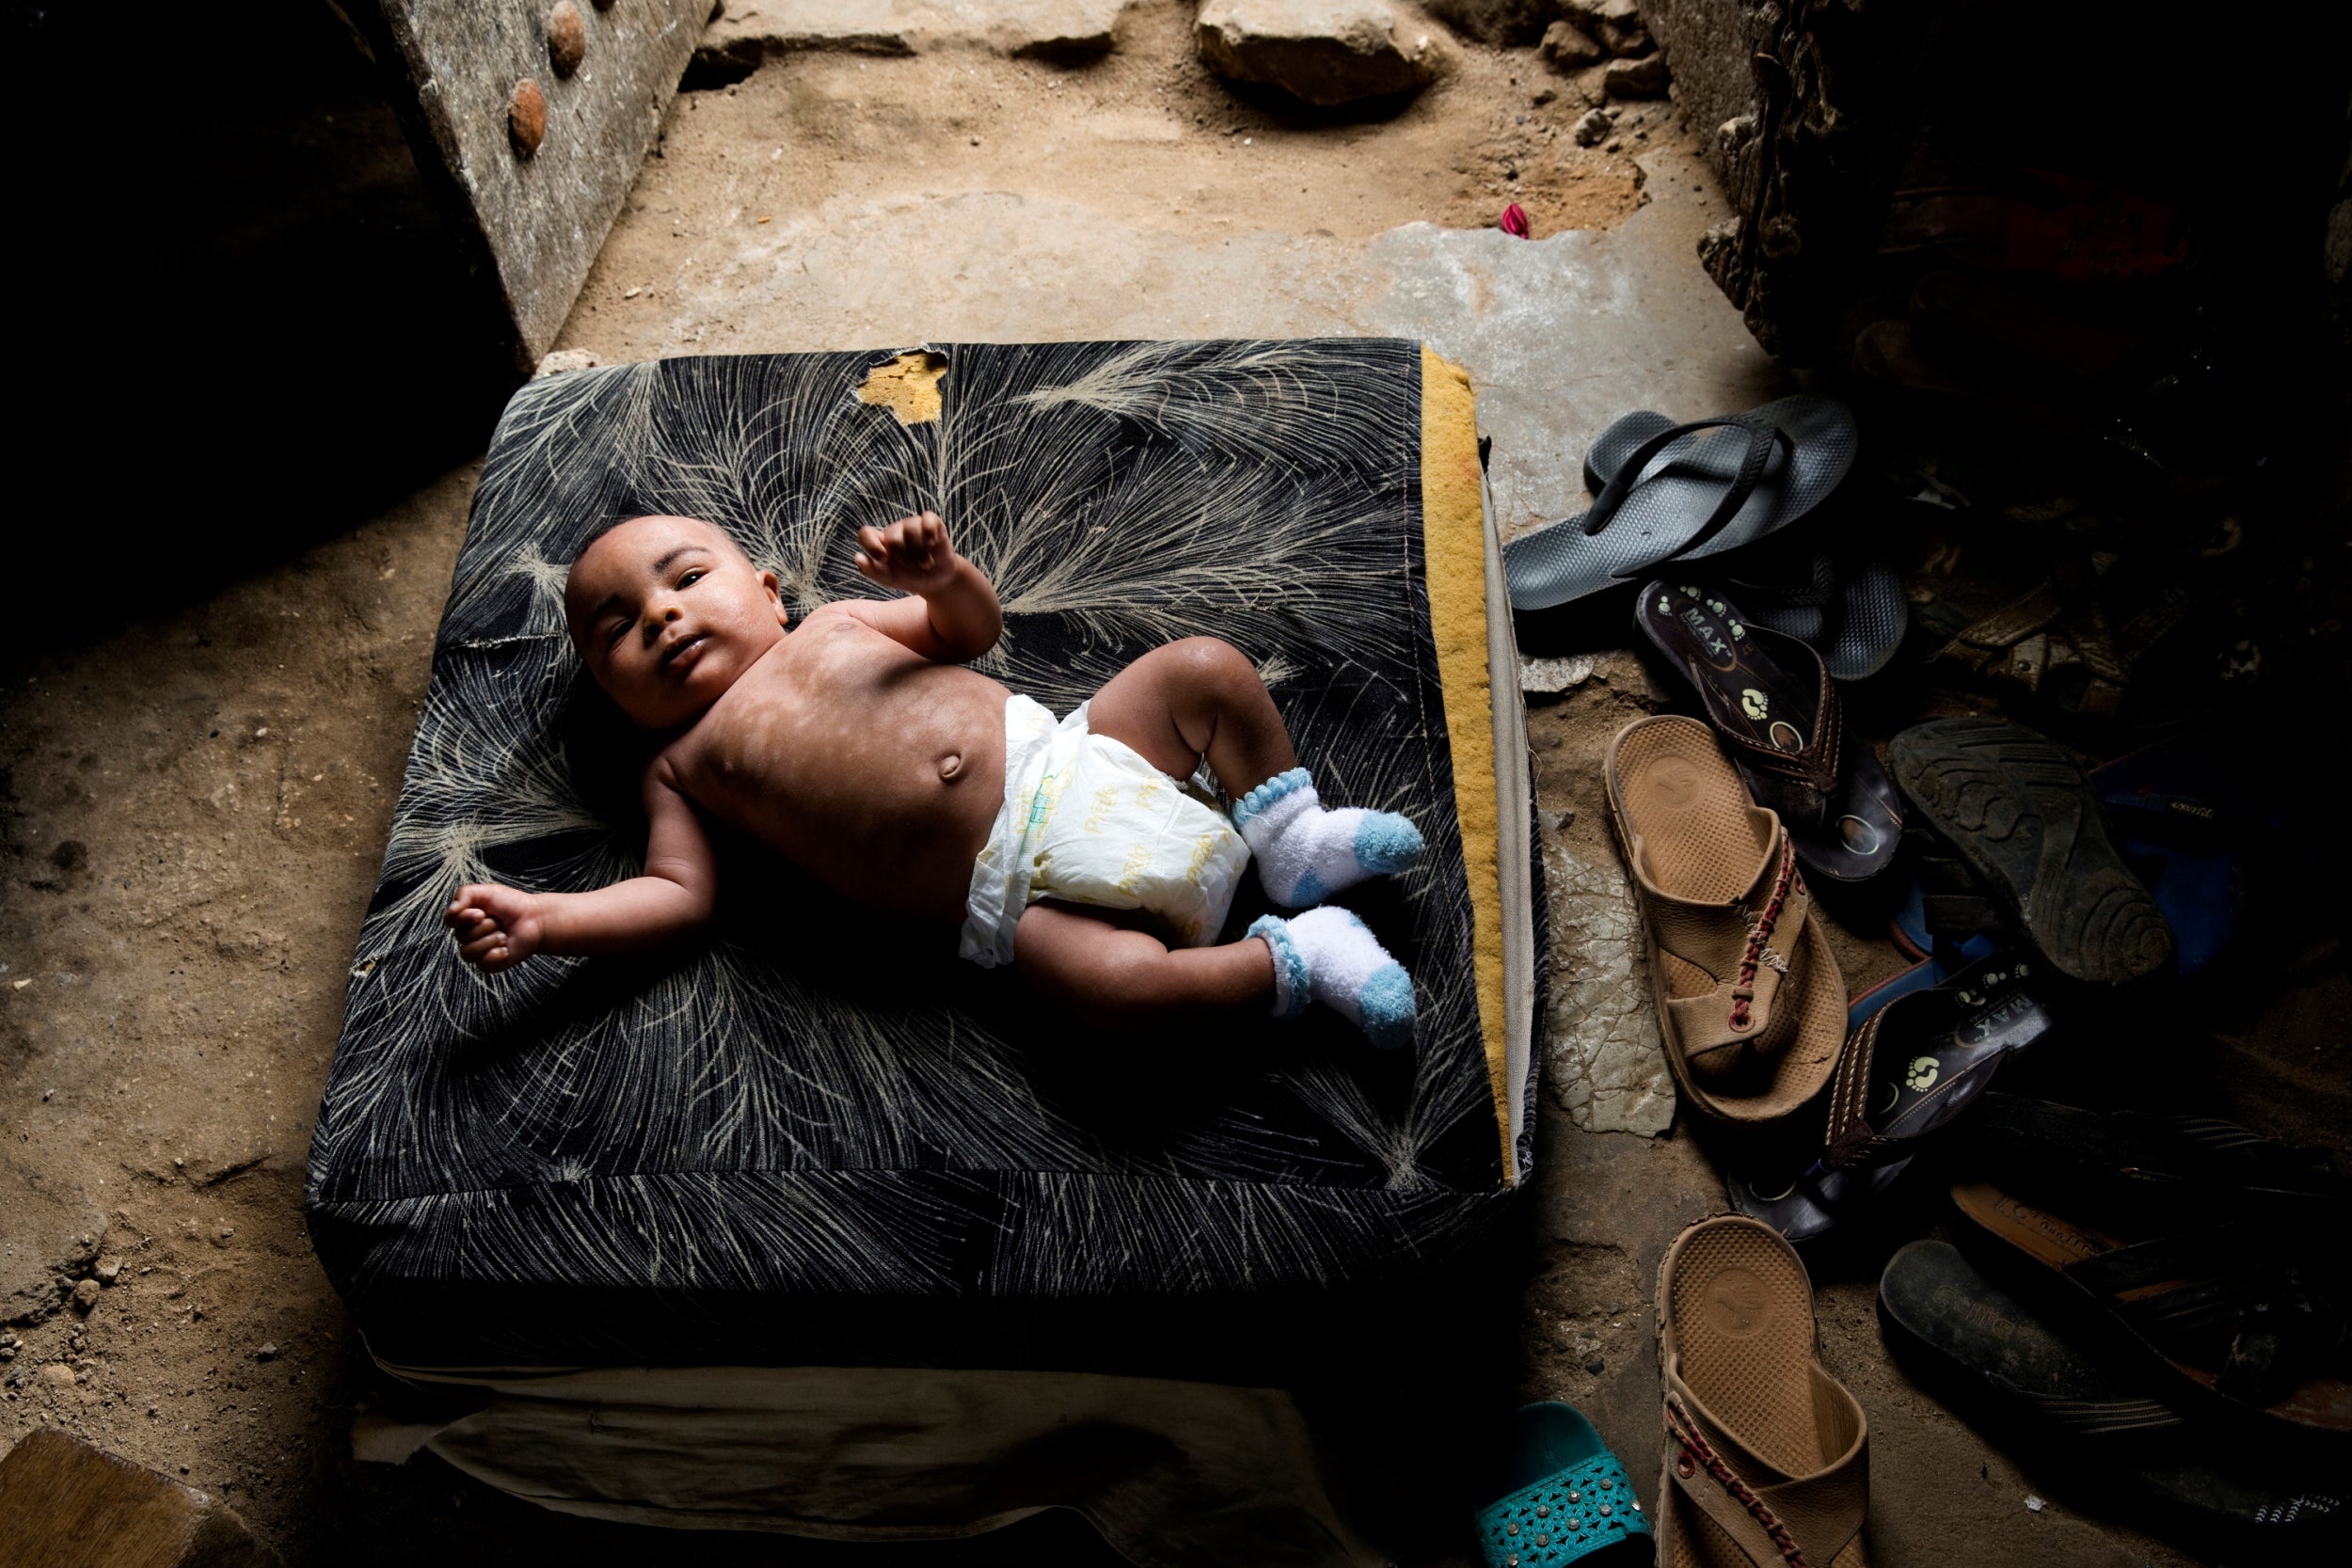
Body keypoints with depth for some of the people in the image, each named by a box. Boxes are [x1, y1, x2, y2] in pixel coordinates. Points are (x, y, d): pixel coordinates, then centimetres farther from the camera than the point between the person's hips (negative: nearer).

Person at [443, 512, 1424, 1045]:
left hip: (1066, 756, 5)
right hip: (1016, 893, -4)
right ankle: (1296, 958, -12)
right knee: (1118, 979, -32)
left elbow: (974, 630, 21)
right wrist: (539, 920, -11)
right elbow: (678, 894, 3)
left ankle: (1289, 841, 6)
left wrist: (942, 577, -2)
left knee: (1209, 669, -5)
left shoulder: (836, 624, 20)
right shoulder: (683, 765, 13)